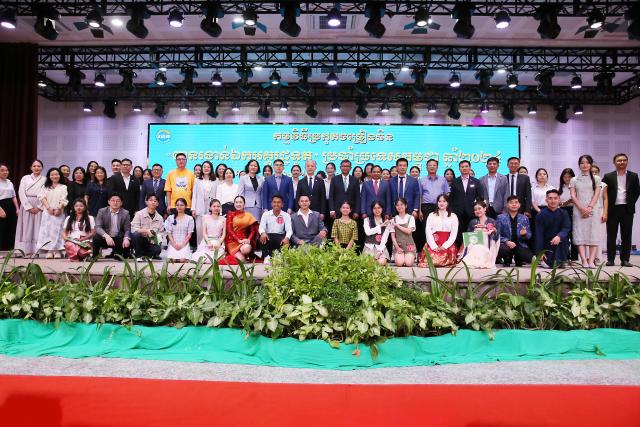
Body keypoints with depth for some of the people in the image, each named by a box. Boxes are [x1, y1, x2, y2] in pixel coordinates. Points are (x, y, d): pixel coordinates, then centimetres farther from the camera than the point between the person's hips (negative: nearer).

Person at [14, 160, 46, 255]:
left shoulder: (45, 180, 7)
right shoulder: (25, 178, 10)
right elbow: (21, 193, 2)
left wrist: (39, 207, -10)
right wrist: (29, 207, -7)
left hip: (40, 207, -1)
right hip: (26, 205, 1)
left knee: (37, 228, -4)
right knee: (26, 228, -2)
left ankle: (36, 250, -5)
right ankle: (24, 250, -3)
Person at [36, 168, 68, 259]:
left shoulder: (63, 187, 8)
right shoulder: (46, 187, 16)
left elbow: (63, 200, -2)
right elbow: (42, 197, 3)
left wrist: (59, 209, -16)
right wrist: (48, 208, -11)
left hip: (59, 212, -2)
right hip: (47, 212, 3)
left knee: (57, 230, -7)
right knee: (48, 230, -3)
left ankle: (57, 251, -6)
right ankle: (49, 251, -4)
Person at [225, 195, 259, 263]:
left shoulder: (249, 216, 9)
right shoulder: (230, 214, 4)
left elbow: (252, 230, 5)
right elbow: (229, 230, -3)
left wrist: (249, 239, -15)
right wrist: (239, 240, -16)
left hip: (244, 240, 2)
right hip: (233, 241, -2)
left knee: (246, 249, -35)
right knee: (241, 259, -27)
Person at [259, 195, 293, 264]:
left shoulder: (286, 215, 3)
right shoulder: (266, 214, 5)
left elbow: (289, 230, -7)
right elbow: (261, 227, -7)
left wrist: (287, 238, -31)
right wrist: (263, 233, -33)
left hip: (280, 236, 0)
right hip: (268, 236, 1)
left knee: (286, 242, -33)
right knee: (263, 237, -33)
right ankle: (266, 256, -12)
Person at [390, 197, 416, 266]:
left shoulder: (410, 218, 4)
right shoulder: (394, 219, 8)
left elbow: (408, 231, -10)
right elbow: (393, 236, 4)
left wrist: (397, 225, -9)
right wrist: (397, 247, -8)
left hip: (409, 245, 0)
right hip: (398, 245, 1)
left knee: (408, 263, -21)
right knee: (399, 263, -23)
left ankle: (411, 256, 11)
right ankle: (397, 256, 10)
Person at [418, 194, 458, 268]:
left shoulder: (453, 216, 12)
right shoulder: (431, 215, 15)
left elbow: (454, 234, 4)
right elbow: (428, 231, 4)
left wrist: (445, 246, -11)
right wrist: (434, 246, -10)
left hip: (448, 245, 0)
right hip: (433, 244, 1)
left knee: (445, 261, -27)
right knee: (431, 261, -25)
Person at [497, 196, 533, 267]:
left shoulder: (524, 218, 9)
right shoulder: (501, 217, 3)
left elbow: (529, 235, 10)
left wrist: (524, 234, -14)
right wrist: (507, 241, -18)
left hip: (520, 245, 2)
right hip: (506, 245, -2)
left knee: (530, 258, -24)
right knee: (503, 250, -37)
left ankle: (518, 259, 15)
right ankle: (507, 261, 2)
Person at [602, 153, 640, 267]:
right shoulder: (608, 176, 4)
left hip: (627, 209, 1)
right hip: (613, 209, -1)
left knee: (626, 236, 4)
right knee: (611, 235, 1)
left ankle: (625, 259, 9)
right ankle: (610, 259, 5)